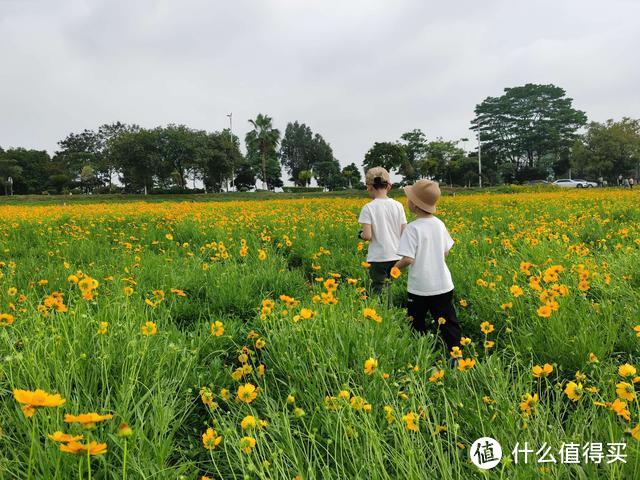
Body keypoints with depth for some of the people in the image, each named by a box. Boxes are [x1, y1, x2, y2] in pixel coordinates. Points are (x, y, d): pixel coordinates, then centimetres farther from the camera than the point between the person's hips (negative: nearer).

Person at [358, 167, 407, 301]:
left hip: (378, 258, -4)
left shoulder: (368, 208, -10)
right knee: (387, 289, 16)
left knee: (379, 291, 3)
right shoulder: (398, 206, 1)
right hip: (395, 256, 4)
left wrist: (361, 234, 5)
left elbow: (367, 236, -17)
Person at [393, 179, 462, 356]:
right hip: (443, 286, 5)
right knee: (448, 324, 9)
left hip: (419, 288, -5)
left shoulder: (412, 228, -17)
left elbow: (408, 259, -22)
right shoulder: (439, 224, 2)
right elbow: (446, 253, 10)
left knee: (417, 326, 13)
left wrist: (395, 266, -4)